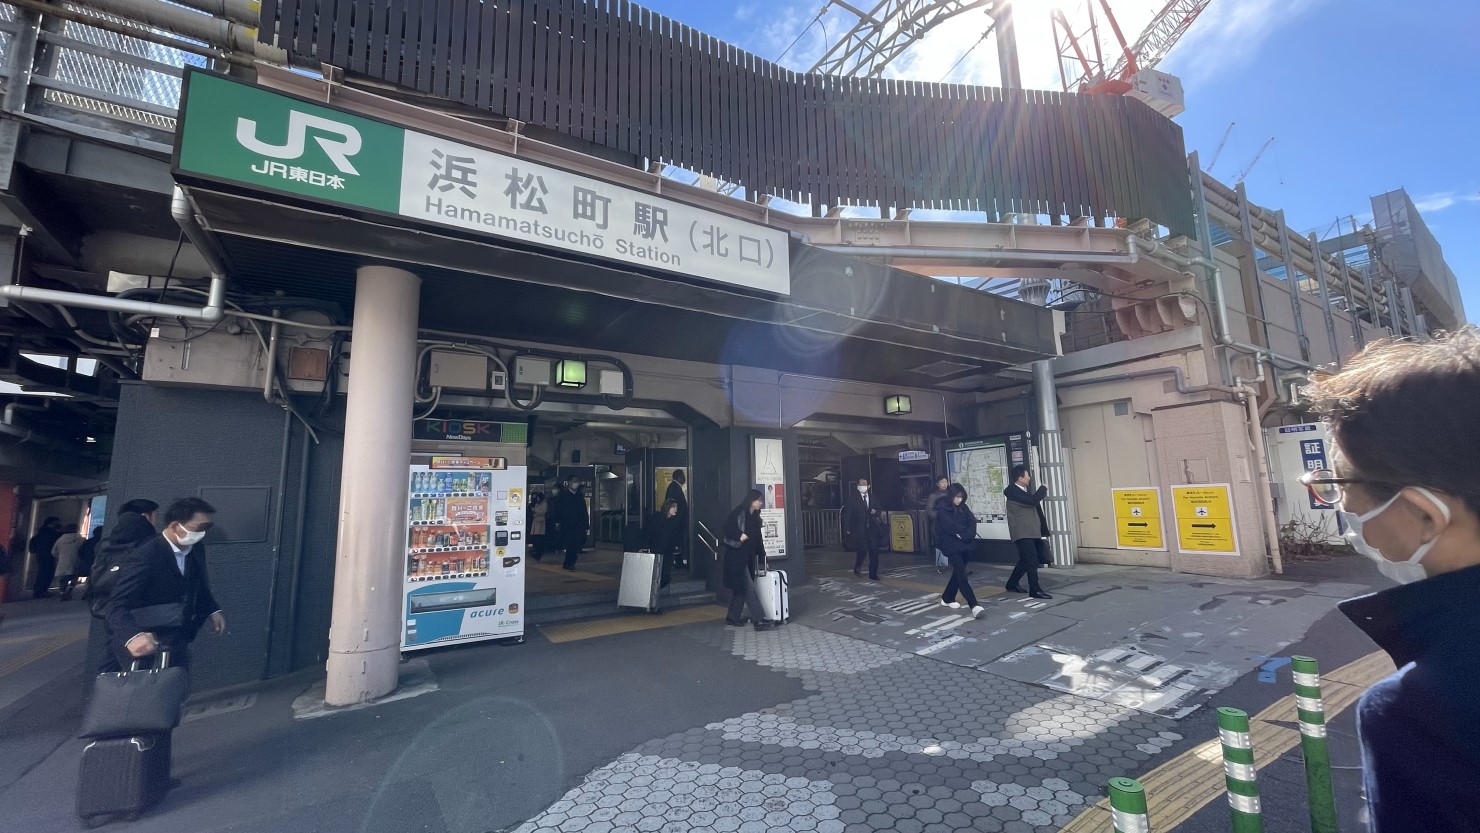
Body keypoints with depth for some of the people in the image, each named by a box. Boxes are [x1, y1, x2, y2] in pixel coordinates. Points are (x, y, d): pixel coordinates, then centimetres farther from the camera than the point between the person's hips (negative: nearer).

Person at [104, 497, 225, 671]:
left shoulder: (197, 550, 0)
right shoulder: (145, 556, -23)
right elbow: (117, 605, -28)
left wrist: (213, 610, 5)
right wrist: (133, 636, -45)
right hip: (145, 650, -7)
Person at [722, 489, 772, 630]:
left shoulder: (755, 517, 15)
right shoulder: (738, 513, -9)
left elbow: (757, 539, 18)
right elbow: (727, 530, -16)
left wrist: (762, 557, 16)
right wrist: (739, 535, -23)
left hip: (749, 558, 8)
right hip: (737, 556, -8)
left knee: (741, 588, 12)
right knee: (749, 588, -9)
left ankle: (733, 617, 22)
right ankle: (759, 619, -10)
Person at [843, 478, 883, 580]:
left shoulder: (873, 498, 12)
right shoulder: (852, 498, -2)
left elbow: (878, 511, 20)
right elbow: (847, 513, -5)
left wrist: (875, 512, -5)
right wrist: (848, 528, -11)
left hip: (872, 528, 4)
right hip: (860, 529, -4)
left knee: (874, 551, 2)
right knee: (863, 550, -10)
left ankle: (873, 574, 13)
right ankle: (857, 567, 20)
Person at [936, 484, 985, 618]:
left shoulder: (963, 508, 10)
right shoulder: (943, 510, -8)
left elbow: (972, 522, -1)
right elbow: (951, 527, -17)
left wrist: (963, 535, -17)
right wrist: (966, 531, -6)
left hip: (964, 546, 7)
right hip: (952, 547, -7)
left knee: (958, 573, 14)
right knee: (961, 575, -14)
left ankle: (947, 599, 30)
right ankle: (974, 606, -22)